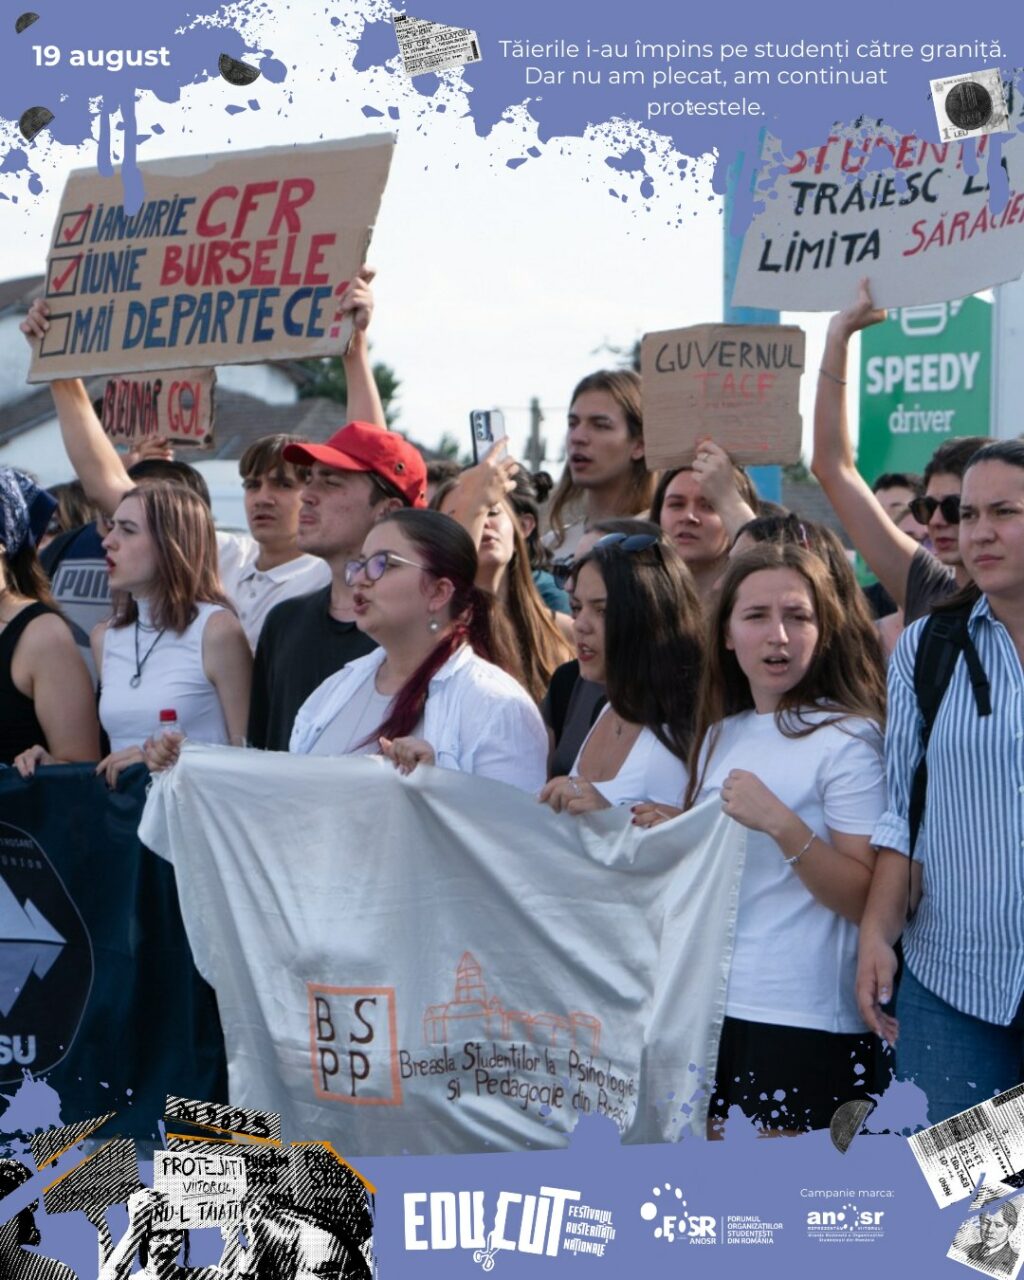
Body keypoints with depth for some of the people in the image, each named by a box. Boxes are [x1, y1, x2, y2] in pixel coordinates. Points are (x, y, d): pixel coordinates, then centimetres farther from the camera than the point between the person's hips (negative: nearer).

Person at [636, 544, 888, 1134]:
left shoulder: (847, 738, -9)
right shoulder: (720, 735, 11)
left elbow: (867, 901, -16)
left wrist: (780, 823, -25)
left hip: (806, 1024, -6)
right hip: (711, 1007, 7)